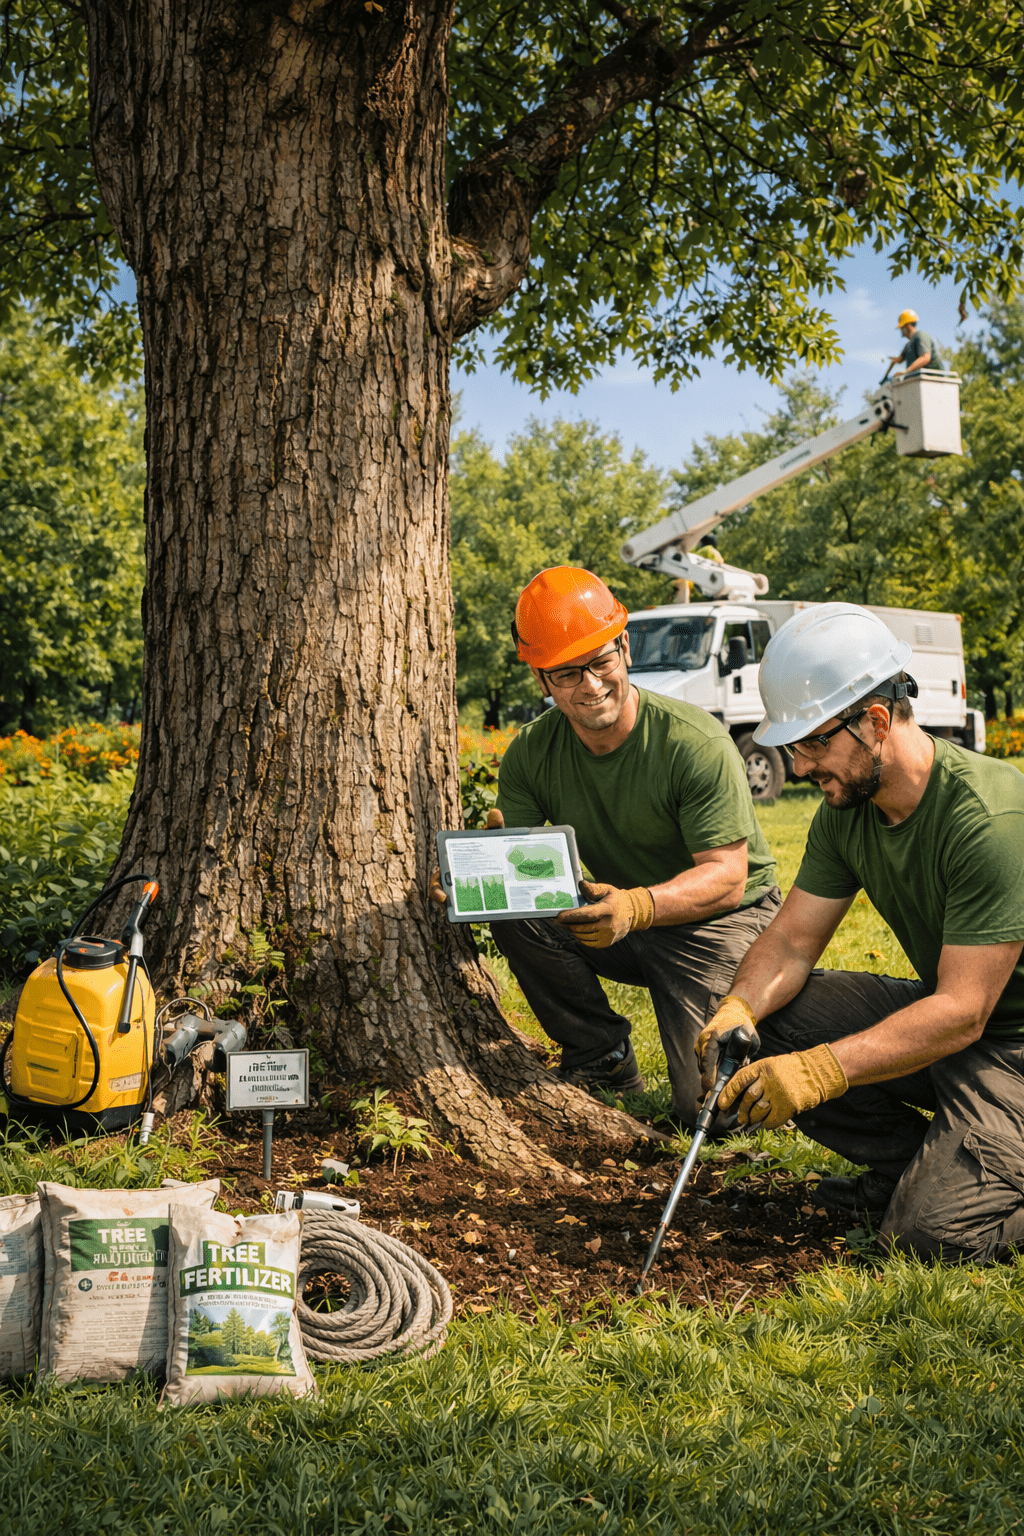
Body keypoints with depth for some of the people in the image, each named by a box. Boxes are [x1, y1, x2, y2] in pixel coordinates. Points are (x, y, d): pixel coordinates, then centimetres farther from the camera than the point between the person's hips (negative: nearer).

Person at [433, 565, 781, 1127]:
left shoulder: (697, 744, -24)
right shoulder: (532, 755, -9)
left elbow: (727, 876, -27)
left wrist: (637, 906, -46)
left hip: (724, 917, -4)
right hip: (623, 919, 5)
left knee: (708, 1107, -18)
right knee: (517, 919, -23)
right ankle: (602, 1059, -1)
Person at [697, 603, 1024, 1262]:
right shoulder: (845, 810, -2)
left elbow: (962, 1014, -30)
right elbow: (792, 940, -1)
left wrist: (821, 1069, -39)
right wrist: (737, 1011, -22)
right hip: (938, 1009, 8)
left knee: (932, 1228, -25)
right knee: (763, 1026, -9)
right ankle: (916, 1160, 2)